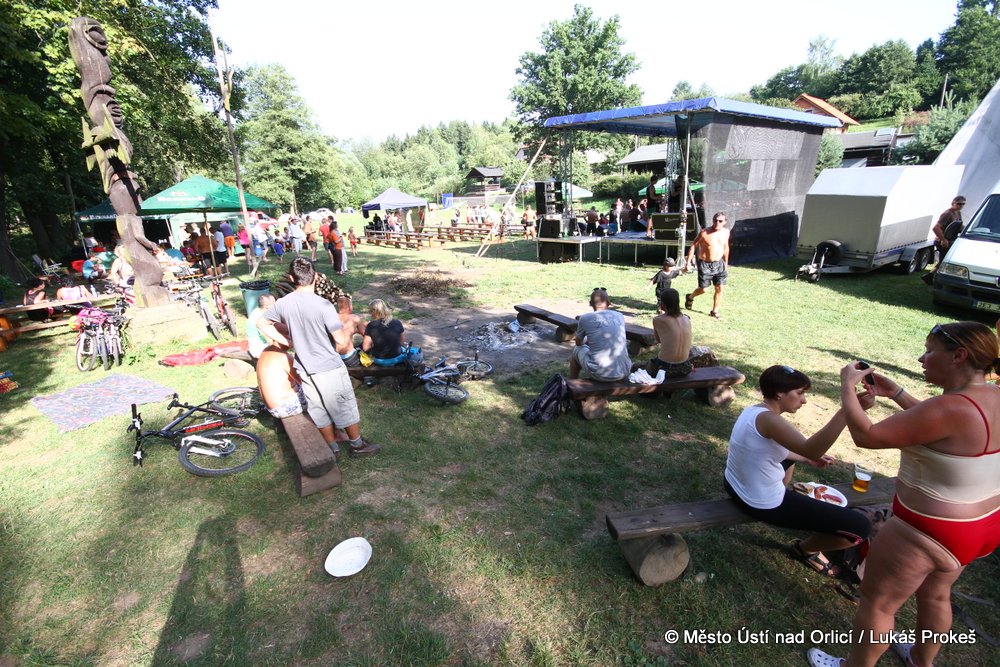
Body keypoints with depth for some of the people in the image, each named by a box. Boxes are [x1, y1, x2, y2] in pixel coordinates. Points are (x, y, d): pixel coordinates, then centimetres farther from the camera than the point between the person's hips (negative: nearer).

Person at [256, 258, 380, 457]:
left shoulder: (283, 303, -6)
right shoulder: (323, 305, -24)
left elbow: (261, 324, 9)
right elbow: (341, 339, -22)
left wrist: (286, 341, 10)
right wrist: (337, 325, -1)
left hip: (304, 369, 5)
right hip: (329, 368, -5)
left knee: (319, 411, 20)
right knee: (346, 408, 14)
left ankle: (332, 447, 35)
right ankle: (357, 444, 29)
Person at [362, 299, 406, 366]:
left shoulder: (371, 326, -16)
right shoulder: (397, 323, -11)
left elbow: (365, 348, -13)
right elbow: (401, 343, 1)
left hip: (380, 361, -2)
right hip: (397, 359, 2)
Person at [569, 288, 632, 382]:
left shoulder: (585, 318, -3)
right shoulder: (620, 316, 6)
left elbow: (579, 343, 16)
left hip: (599, 374, -3)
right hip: (624, 373, 3)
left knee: (577, 351, 26)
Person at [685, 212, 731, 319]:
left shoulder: (726, 232, 4)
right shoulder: (704, 233, -12)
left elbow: (726, 247, 16)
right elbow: (693, 246, -9)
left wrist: (726, 263, 21)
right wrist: (688, 261, -15)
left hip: (719, 264, 4)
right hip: (705, 264, -4)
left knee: (720, 288, 1)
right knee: (703, 289, 2)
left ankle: (715, 311, 15)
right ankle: (690, 297, 34)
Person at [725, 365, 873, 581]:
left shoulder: (754, 410, 2)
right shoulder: (768, 419, -27)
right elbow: (810, 449, -42)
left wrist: (807, 459, 18)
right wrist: (847, 411, -47)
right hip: (762, 505, -10)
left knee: (789, 458, 37)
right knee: (860, 526, -4)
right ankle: (806, 549, 20)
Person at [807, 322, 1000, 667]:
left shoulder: (951, 408, -32)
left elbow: (866, 436, -27)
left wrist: (847, 385, -16)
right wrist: (895, 392, 10)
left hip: (929, 533, -9)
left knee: (877, 601, 13)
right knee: (934, 595, 32)